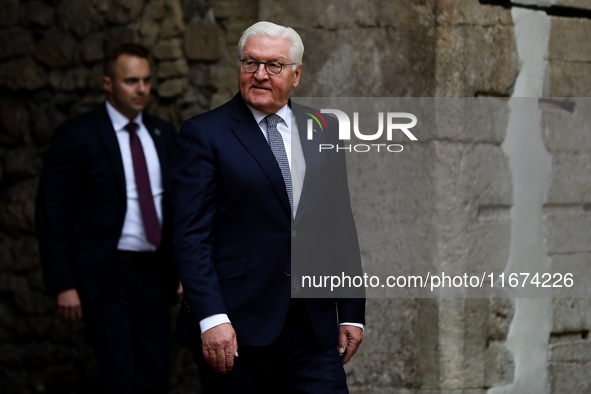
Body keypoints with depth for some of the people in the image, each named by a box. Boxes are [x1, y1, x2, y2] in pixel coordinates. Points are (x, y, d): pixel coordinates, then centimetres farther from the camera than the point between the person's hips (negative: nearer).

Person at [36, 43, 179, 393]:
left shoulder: (163, 133, 10)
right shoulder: (76, 136, -6)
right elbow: (52, 216, -7)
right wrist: (64, 286, -12)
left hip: (154, 273, 5)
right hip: (106, 277, -5)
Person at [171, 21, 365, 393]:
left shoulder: (324, 132, 13)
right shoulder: (204, 134, -1)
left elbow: (342, 229, 15)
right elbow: (191, 236, -8)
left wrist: (351, 314, 9)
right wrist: (211, 318, -17)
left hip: (313, 330, 3)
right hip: (236, 328, -3)